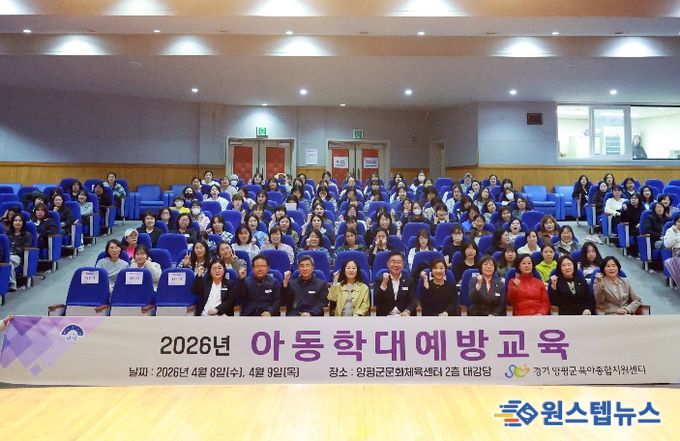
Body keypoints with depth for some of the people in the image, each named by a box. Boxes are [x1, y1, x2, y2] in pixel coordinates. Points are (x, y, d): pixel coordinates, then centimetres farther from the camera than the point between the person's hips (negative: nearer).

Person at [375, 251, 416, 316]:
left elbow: (413, 302, 3)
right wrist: (384, 283, -14)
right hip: (386, 316, -1)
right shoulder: (380, 280, 8)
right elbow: (377, 302, -4)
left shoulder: (409, 281, 11)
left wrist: (407, 311, -17)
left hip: (403, 316, 1)